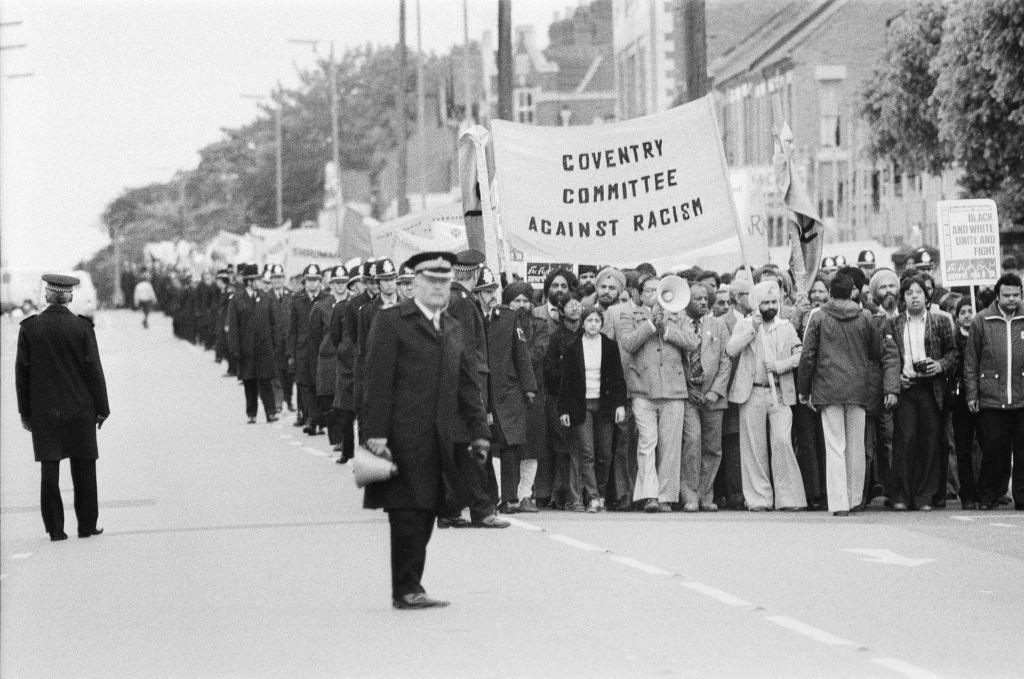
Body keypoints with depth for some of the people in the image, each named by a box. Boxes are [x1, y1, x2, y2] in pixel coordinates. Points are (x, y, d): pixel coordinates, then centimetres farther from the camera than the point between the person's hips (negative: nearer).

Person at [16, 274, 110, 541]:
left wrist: (25, 411, 8)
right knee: (84, 469, 7)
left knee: (49, 469, 3)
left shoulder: (29, 328, -2)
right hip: (79, 409, -1)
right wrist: (102, 407, 3)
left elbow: (22, 372, 1)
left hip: (44, 410, 1)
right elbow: (94, 370, -5)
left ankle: (55, 528, 2)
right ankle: (86, 526, 10)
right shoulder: (82, 328, -7)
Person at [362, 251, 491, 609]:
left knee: (426, 513, 6)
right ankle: (406, 590, -1)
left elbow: (468, 384, 18)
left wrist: (478, 432, 11)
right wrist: (376, 433, -14)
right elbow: (378, 381, -8)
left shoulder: (453, 328, 19)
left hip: (439, 440, 6)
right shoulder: (391, 322, -2)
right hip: (403, 437, -6)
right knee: (407, 514, -6)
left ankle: (410, 588, 12)